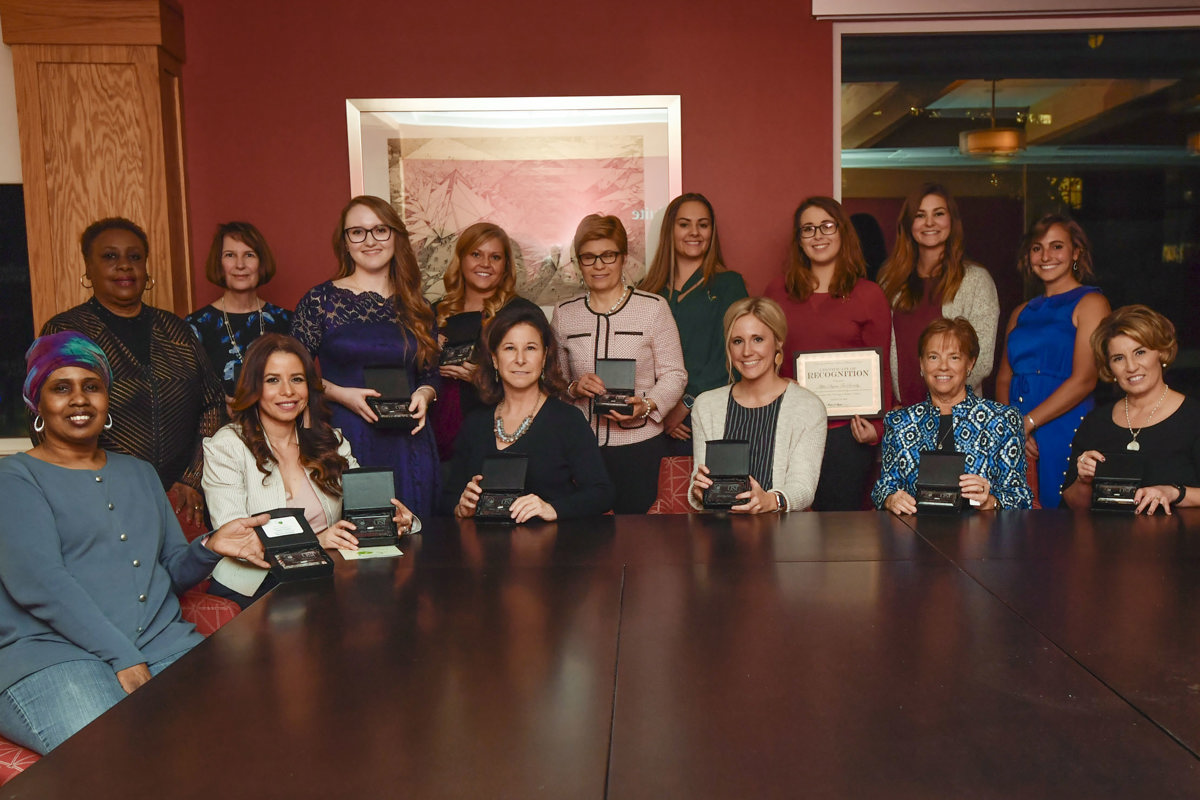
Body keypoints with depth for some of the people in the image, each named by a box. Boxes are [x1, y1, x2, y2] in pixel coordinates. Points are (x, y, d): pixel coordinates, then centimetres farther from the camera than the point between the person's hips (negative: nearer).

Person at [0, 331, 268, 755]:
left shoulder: (139, 473, 24)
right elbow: (39, 582, -11)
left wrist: (209, 547, -2)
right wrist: (122, 658, -18)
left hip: (160, 641, 5)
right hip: (50, 652, -5)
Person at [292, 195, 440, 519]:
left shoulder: (416, 309, 11)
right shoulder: (320, 300, 2)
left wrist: (423, 395, -4)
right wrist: (340, 393, -12)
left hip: (408, 444, 3)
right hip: (344, 440, -2)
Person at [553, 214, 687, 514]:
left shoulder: (653, 307, 0)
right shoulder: (564, 313, 9)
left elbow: (674, 374, -1)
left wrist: (646, 405, -18)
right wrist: (574, 388, -8)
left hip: (638, 445, -2)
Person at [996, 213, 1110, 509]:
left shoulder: (1090, 303, -1)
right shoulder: (1022, 313, 16)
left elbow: (1084, 380, -11)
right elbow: (1004, 377, 12)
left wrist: (1026, 423, -16)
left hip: (1065, 429, -5)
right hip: (1017, 438, 5)